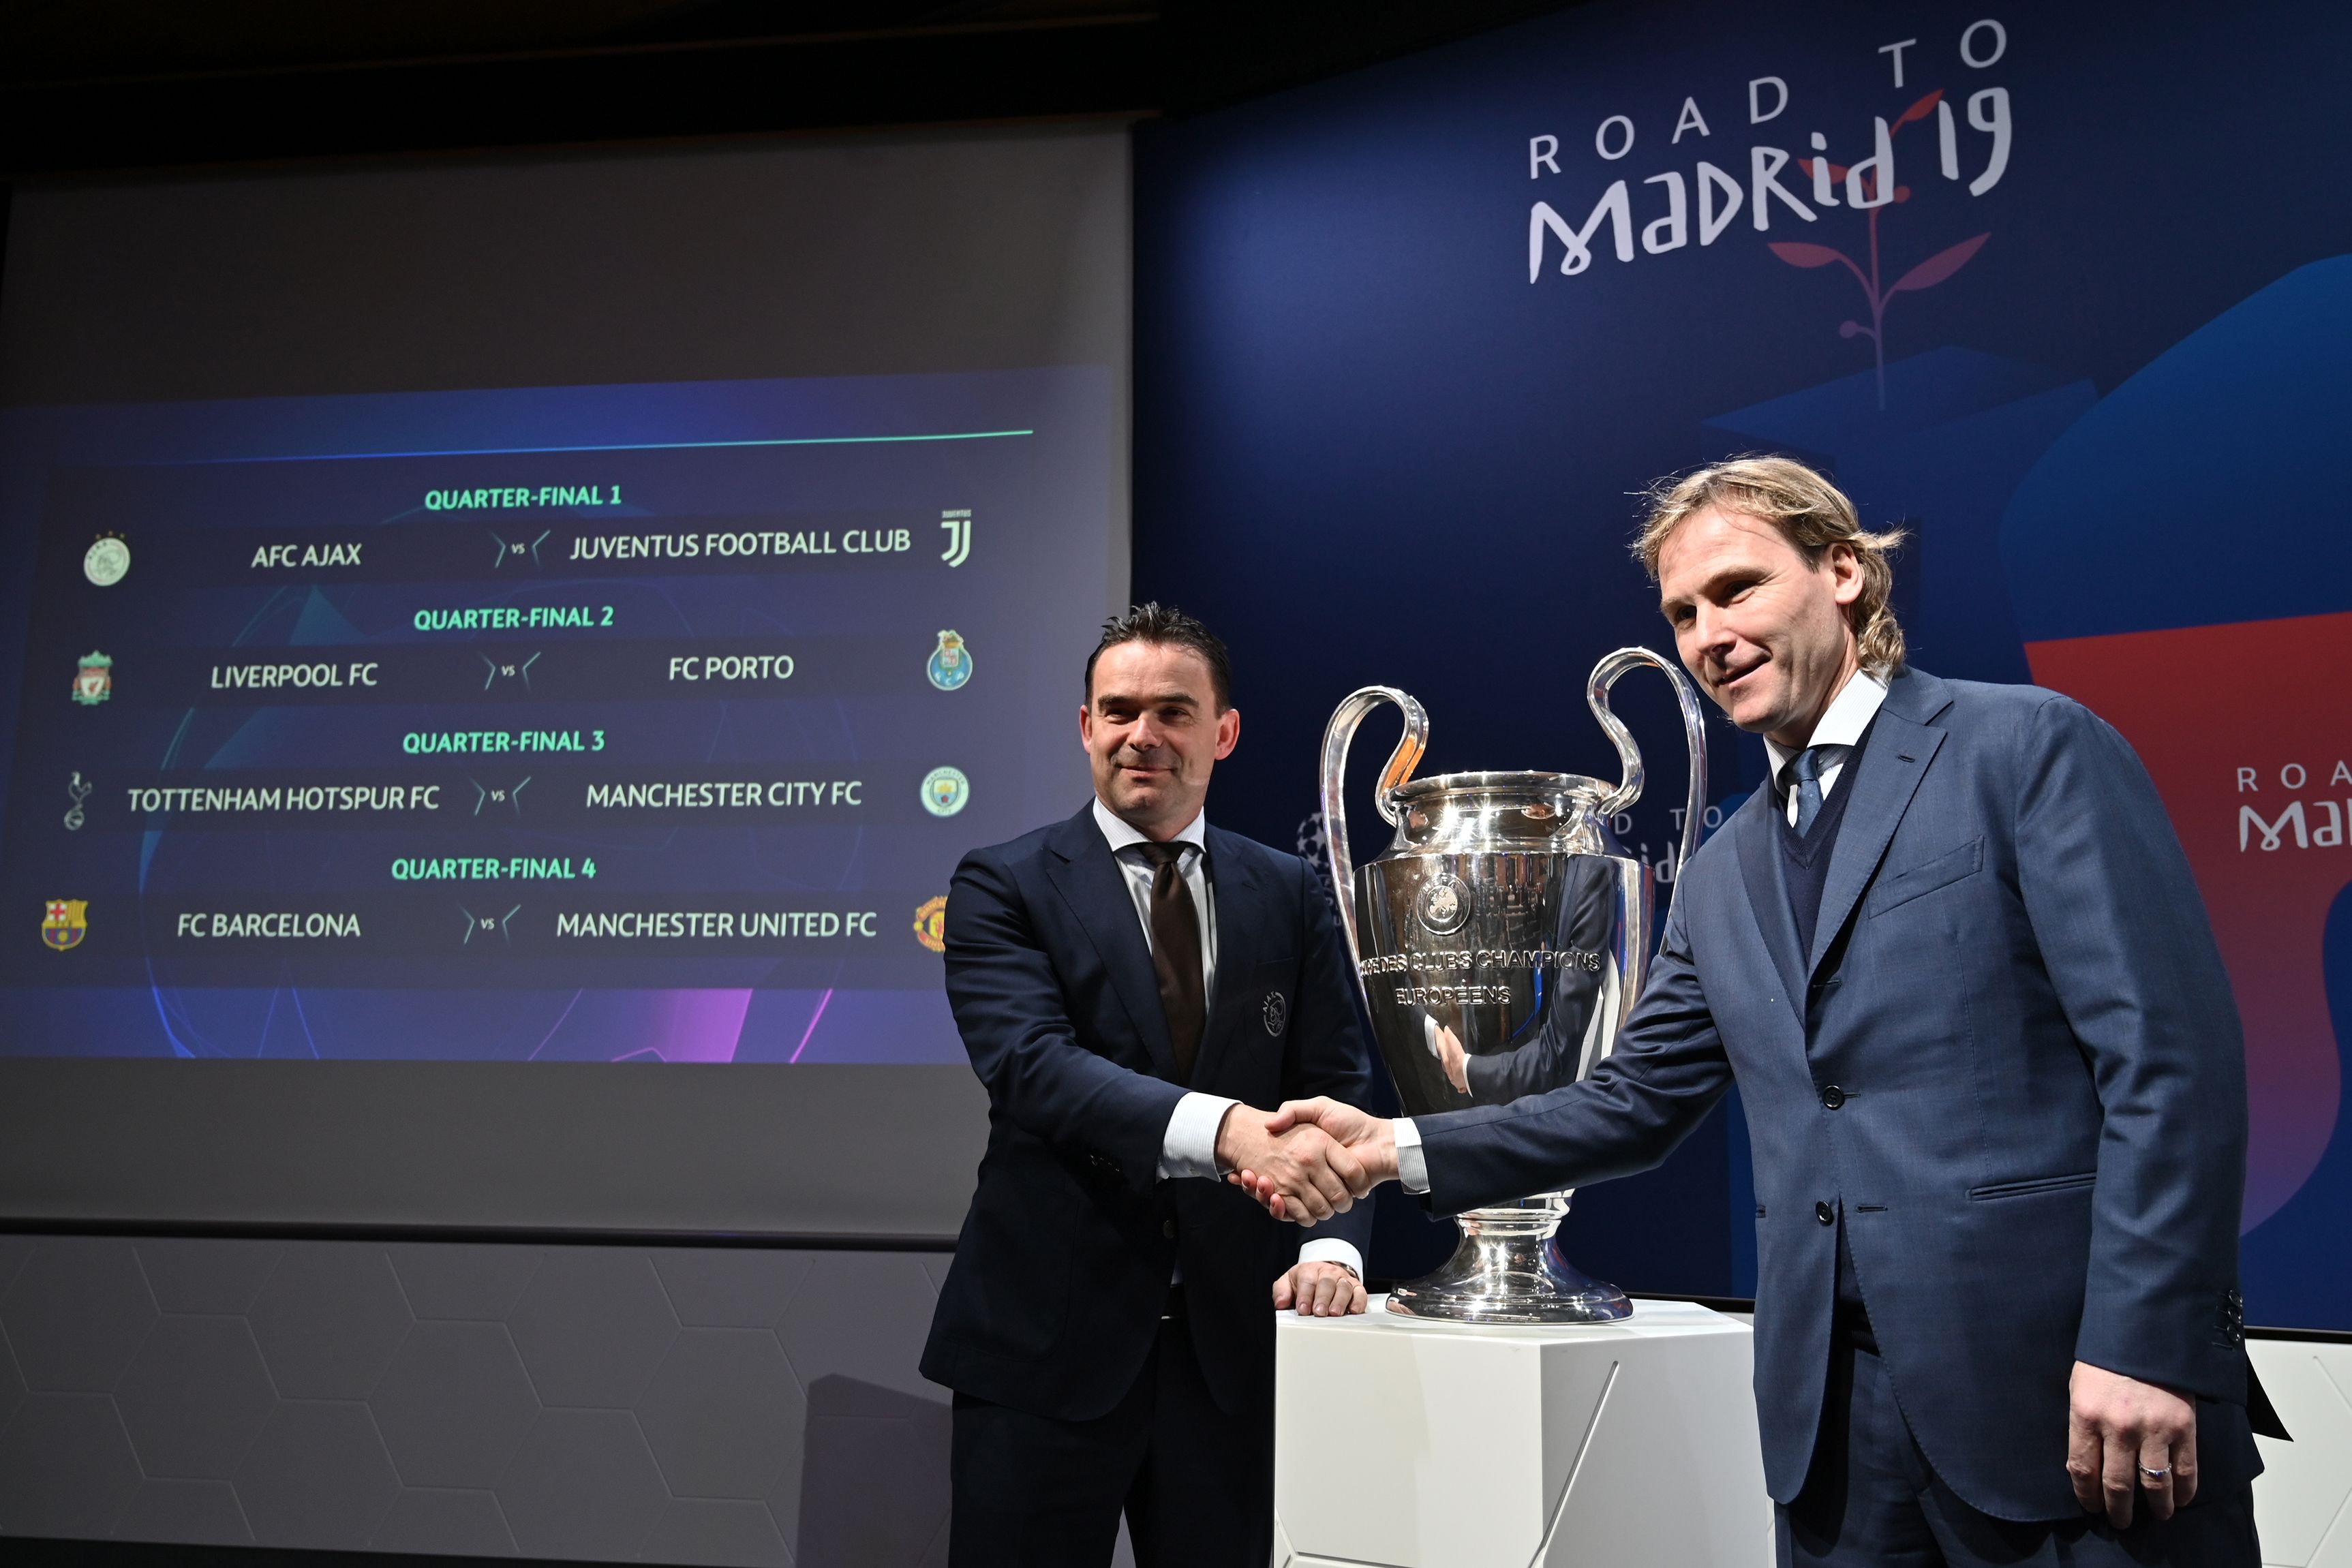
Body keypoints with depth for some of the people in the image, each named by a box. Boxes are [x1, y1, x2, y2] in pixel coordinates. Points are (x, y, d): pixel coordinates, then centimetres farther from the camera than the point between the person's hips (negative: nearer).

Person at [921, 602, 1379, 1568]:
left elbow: (1337, 1087, 3)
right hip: (1050, 1341, -2)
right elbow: (1032, 1065, -19)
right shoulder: (1004, 888, -3)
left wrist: (1331, 1244, -16)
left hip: (1233, 1342, 3)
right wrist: (1226, 1128, -34)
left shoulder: (1289, 894, 7)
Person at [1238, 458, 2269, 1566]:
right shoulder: (1721, 874, 15)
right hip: (1834, 1408, 6)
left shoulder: (2029, 748, -4)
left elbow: (2166, 1052, -11)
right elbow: (1637, 1101, 16)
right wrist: (1403, 1150, 5)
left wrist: (2144, 1346, -17)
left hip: (2062, 1387, -5)